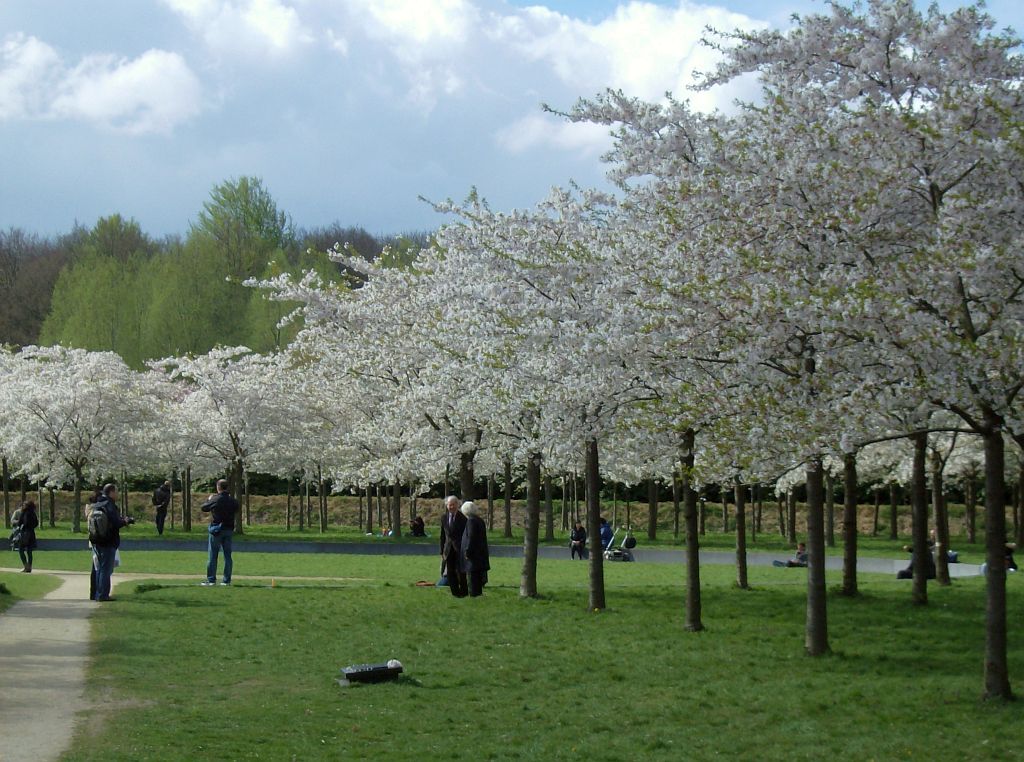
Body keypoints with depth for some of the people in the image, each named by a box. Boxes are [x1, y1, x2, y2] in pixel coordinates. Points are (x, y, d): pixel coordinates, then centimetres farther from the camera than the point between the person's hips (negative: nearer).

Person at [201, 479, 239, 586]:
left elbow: (203, 508, -1)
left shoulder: (215, 499, -13)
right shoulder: (233, 500, 0)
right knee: (227, 555, 8)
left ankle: (211, 579, 1)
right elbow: (236, 511, 16)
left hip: (216, 530, -4)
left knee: (212, 556, 2)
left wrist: (208, 500, 17)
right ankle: (227, 580, 8)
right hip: (229, 529, 4)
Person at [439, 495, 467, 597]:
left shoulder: (462, 517, -5)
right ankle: (455, 592, 13)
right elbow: (443, 536, 12)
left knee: (460, 571, -5)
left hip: (460, 549, -4)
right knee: (450, 573, 5)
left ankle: (463, 592, 6)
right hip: (449, 549, 4)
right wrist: (442, 551, 9)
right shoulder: (444, 517, 8)